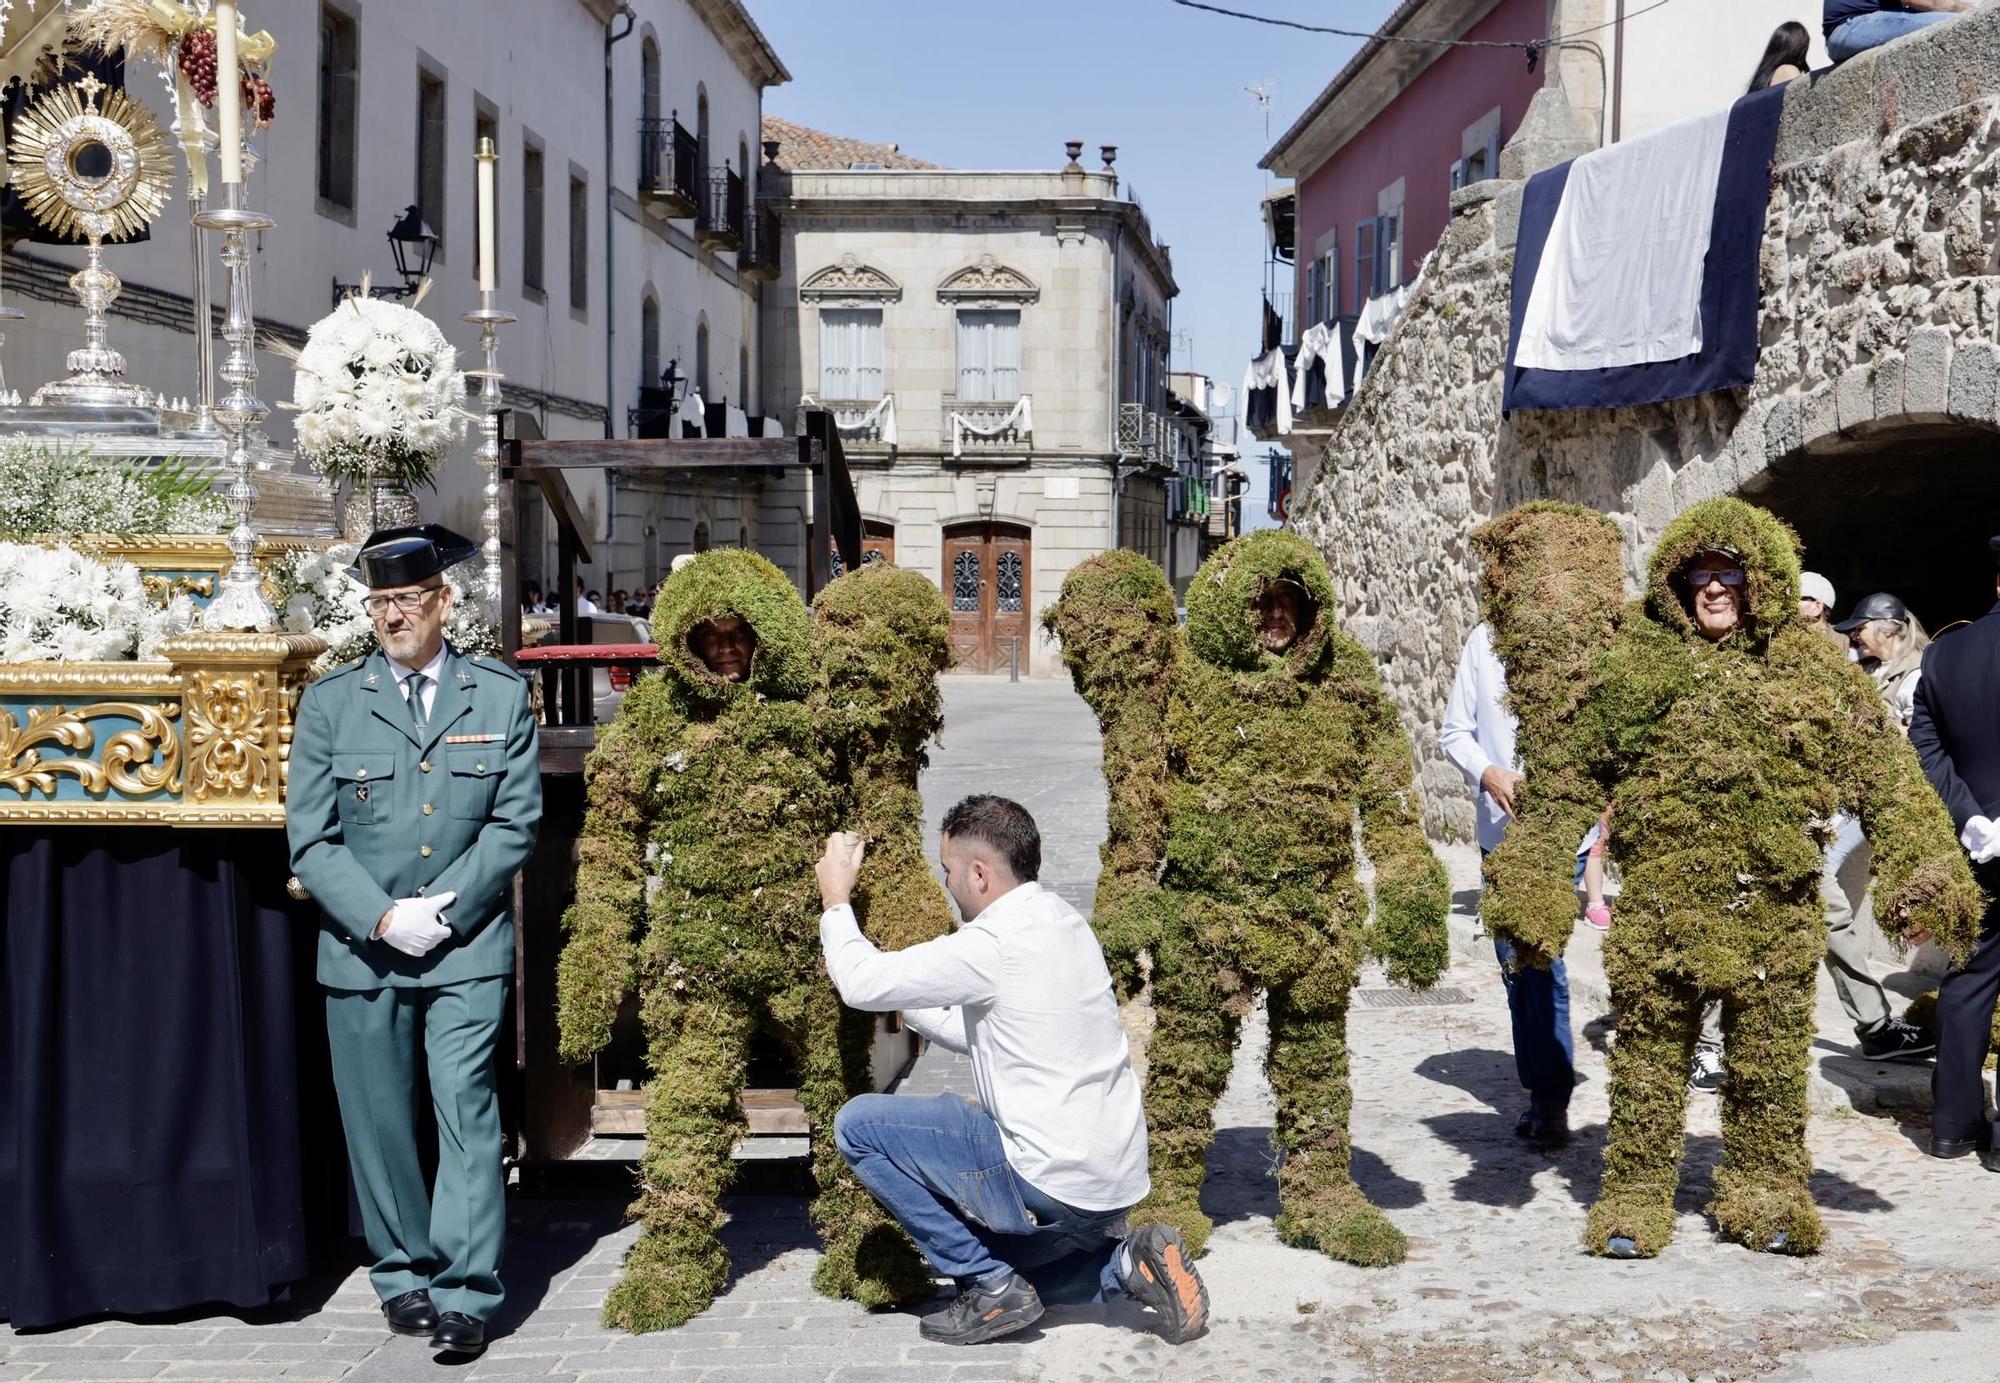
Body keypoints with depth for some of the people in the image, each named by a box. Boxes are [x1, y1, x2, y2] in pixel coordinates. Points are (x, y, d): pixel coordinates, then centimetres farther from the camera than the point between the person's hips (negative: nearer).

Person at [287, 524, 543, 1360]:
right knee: (379, 1124, 8)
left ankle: (466, 1292, -3)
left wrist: (447, 910, -10)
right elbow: (311, 840, 1)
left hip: (467, 949, -1)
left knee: (466, 1113, -7)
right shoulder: (330, 702, 6)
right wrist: (383, 918, -11)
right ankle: (402, 1274, 23)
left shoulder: (501, 697, 6)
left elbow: (515, 823, 1)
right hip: (361, 949, 2)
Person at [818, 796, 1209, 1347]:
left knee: (858, 1124, -4)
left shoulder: (995, 945, -20)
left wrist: (836, 899, 1)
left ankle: (992, 1286, 0)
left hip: (1053, 1186, -9)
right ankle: (1126, 1265, 10)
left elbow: (862, 983, -15)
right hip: (1114, 1179, 10)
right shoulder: (1062, 921, 9)